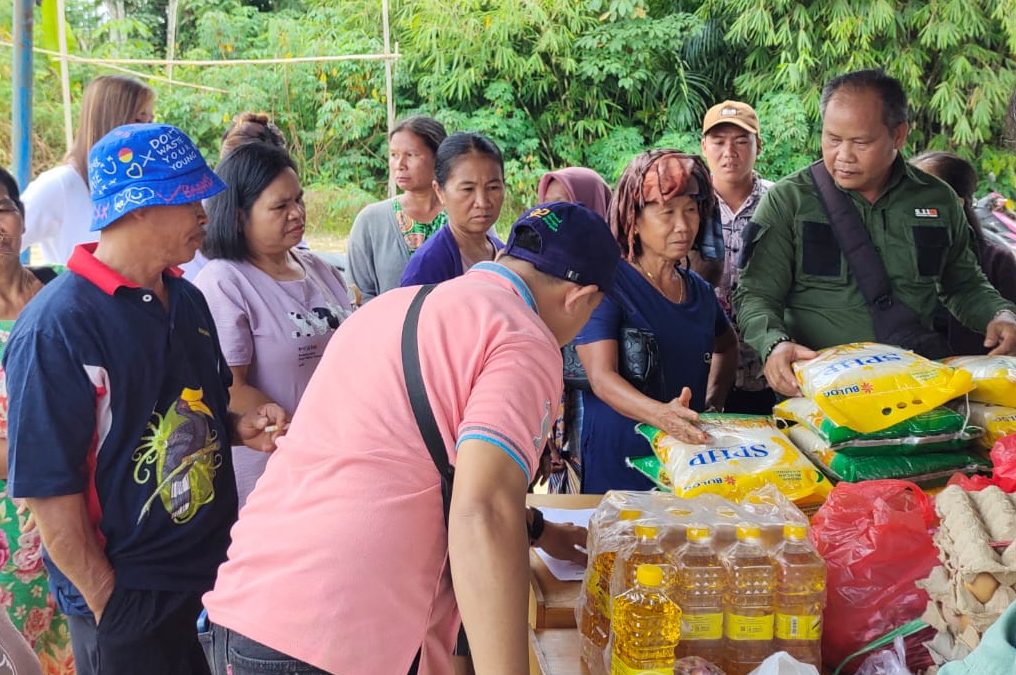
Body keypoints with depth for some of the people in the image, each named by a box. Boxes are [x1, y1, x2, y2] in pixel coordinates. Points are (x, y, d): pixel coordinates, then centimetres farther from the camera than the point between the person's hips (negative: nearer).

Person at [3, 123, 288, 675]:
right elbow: (49, 490, -18)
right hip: (127, 604, -7)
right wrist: (109, 607, -14)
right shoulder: (55, 328, -19)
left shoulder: (187, 301, 5)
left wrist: (238, 426, -2)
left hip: (216, 570, 7)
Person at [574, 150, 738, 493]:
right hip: (617, 466, -6)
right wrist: (659, 414, -39)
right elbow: (602, 378, -21)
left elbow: (727, 345, 29)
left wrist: (713, 405, 12)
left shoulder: (699, 290, 10)